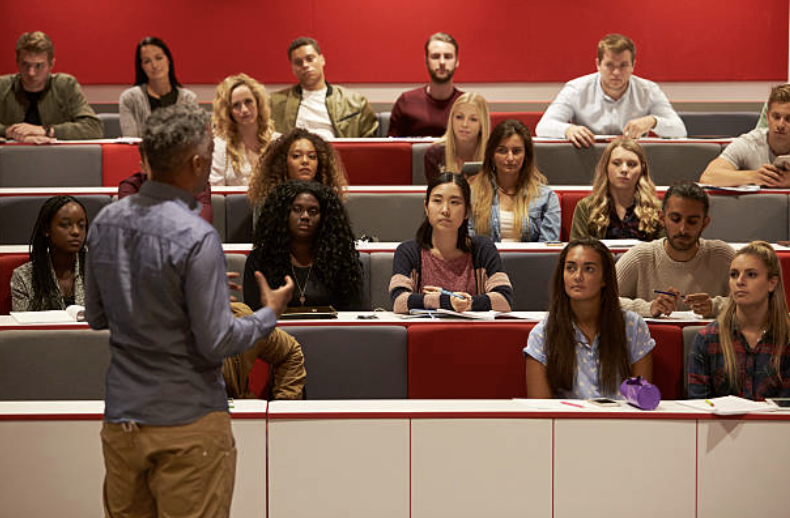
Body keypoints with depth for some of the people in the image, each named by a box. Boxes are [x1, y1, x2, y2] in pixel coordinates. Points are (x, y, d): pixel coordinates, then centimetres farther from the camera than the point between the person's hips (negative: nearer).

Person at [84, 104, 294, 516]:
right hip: (187, 421, -6)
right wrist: (269, 313, 1)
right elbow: (217, 343, -18)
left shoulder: (106, 222, 1)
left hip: (121, 416, 6)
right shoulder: (196, 238, -20)